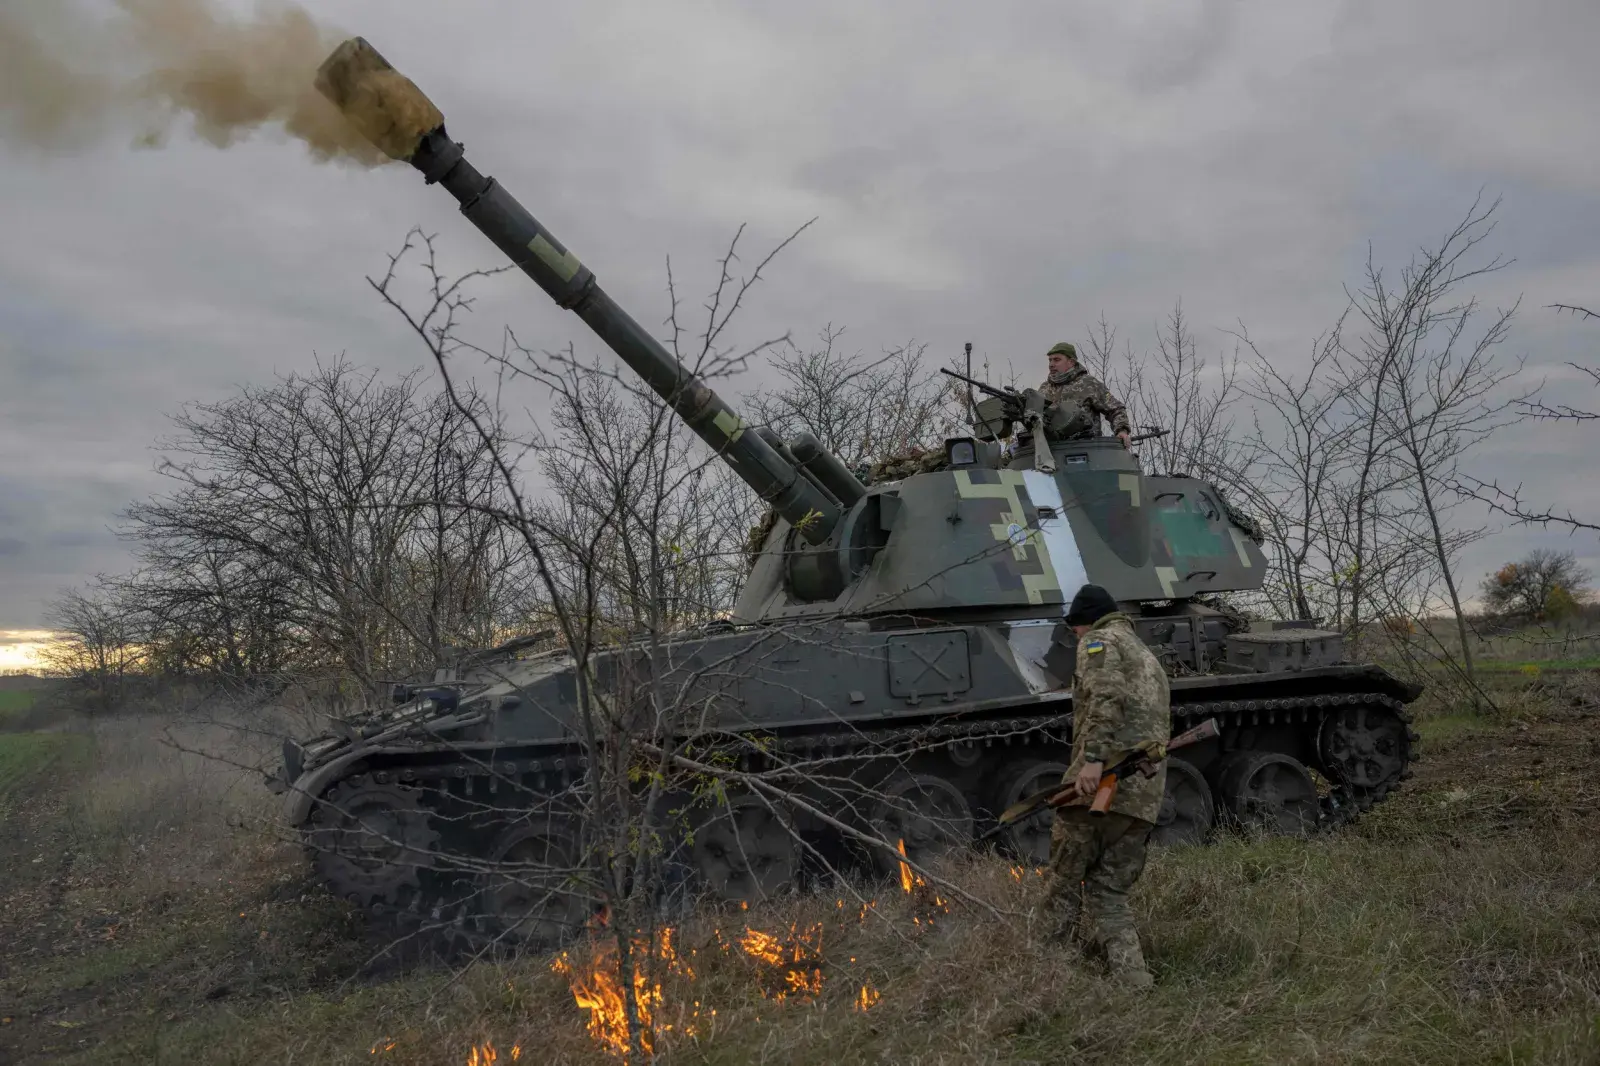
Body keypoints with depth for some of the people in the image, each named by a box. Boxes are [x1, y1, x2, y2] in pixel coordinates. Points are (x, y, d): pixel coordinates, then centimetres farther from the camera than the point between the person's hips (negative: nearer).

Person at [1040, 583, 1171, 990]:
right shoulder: (1149, 658, 31)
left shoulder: (1101, 641, 3)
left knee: (1064, 881, 2)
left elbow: (1107, 697, -17)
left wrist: (1092, 758, -25)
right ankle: (1133, 979, -2)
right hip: (1145, 795, 8)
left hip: (1102, 780, -8)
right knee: (1108, 892, 9)